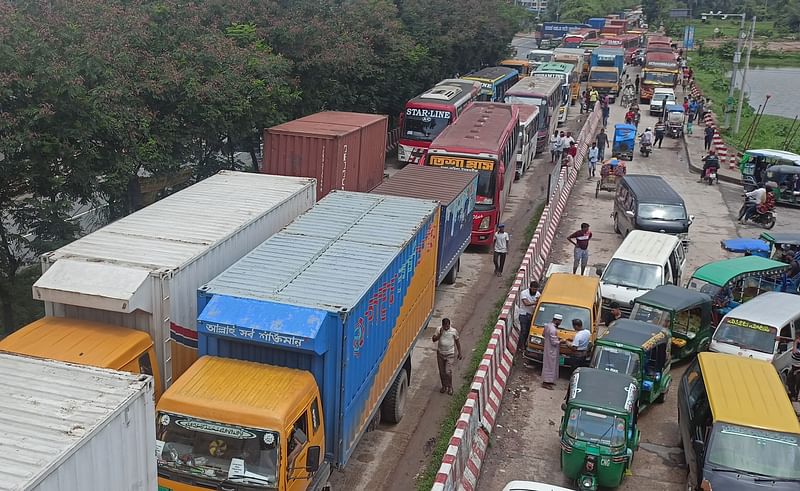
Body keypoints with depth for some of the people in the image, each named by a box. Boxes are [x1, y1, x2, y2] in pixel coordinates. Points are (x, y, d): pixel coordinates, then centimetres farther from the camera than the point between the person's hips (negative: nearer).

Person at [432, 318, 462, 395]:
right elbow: (434, 339, -11)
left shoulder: (454, 331, -10)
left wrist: (459, 353, 4)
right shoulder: (439, 330, -6)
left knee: (448, 372, -8)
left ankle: (450, 387, 13)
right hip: (440, 353, 3)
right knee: (441, 372, 11)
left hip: (450, 354, -3)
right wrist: (440, 334, -25)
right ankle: (444, 386, 31)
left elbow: (457, 342, 1)